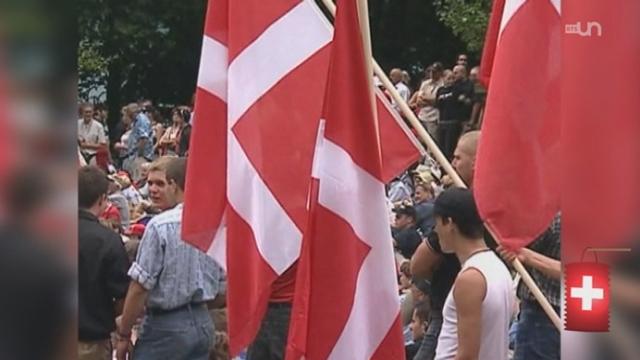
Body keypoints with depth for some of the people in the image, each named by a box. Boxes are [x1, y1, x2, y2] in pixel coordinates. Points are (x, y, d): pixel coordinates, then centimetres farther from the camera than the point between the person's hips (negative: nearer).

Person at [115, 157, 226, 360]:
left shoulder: (160, 226, -14)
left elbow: (140, 287, -14)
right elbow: (221, 294, 11)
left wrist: (124, 334, -5)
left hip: (166, 326, -7)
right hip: (203, 325, 7)